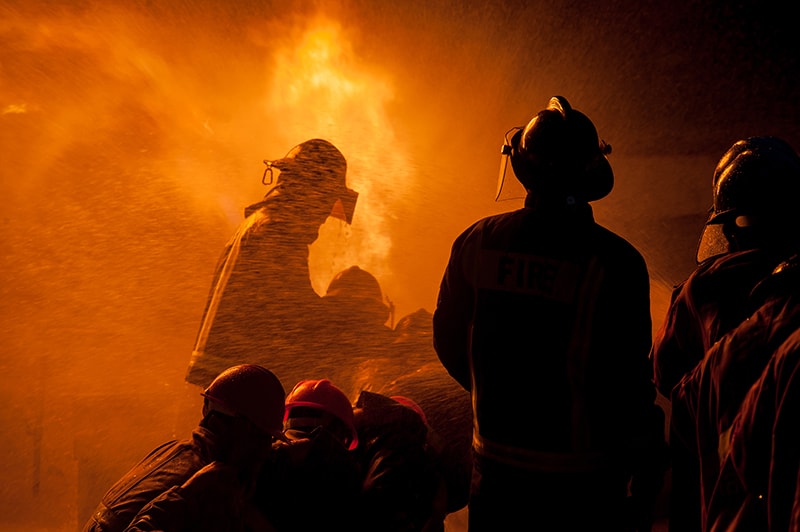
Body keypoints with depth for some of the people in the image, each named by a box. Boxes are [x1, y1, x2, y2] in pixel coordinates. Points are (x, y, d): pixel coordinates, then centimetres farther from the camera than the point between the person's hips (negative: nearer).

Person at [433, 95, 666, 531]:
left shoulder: (476, 243, -5)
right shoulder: (615, 262, -18)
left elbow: (449, 344, 7)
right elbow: (627, 380, -15)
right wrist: (646, 475, -2)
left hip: (496, 468, 4)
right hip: (581, 479, -3)